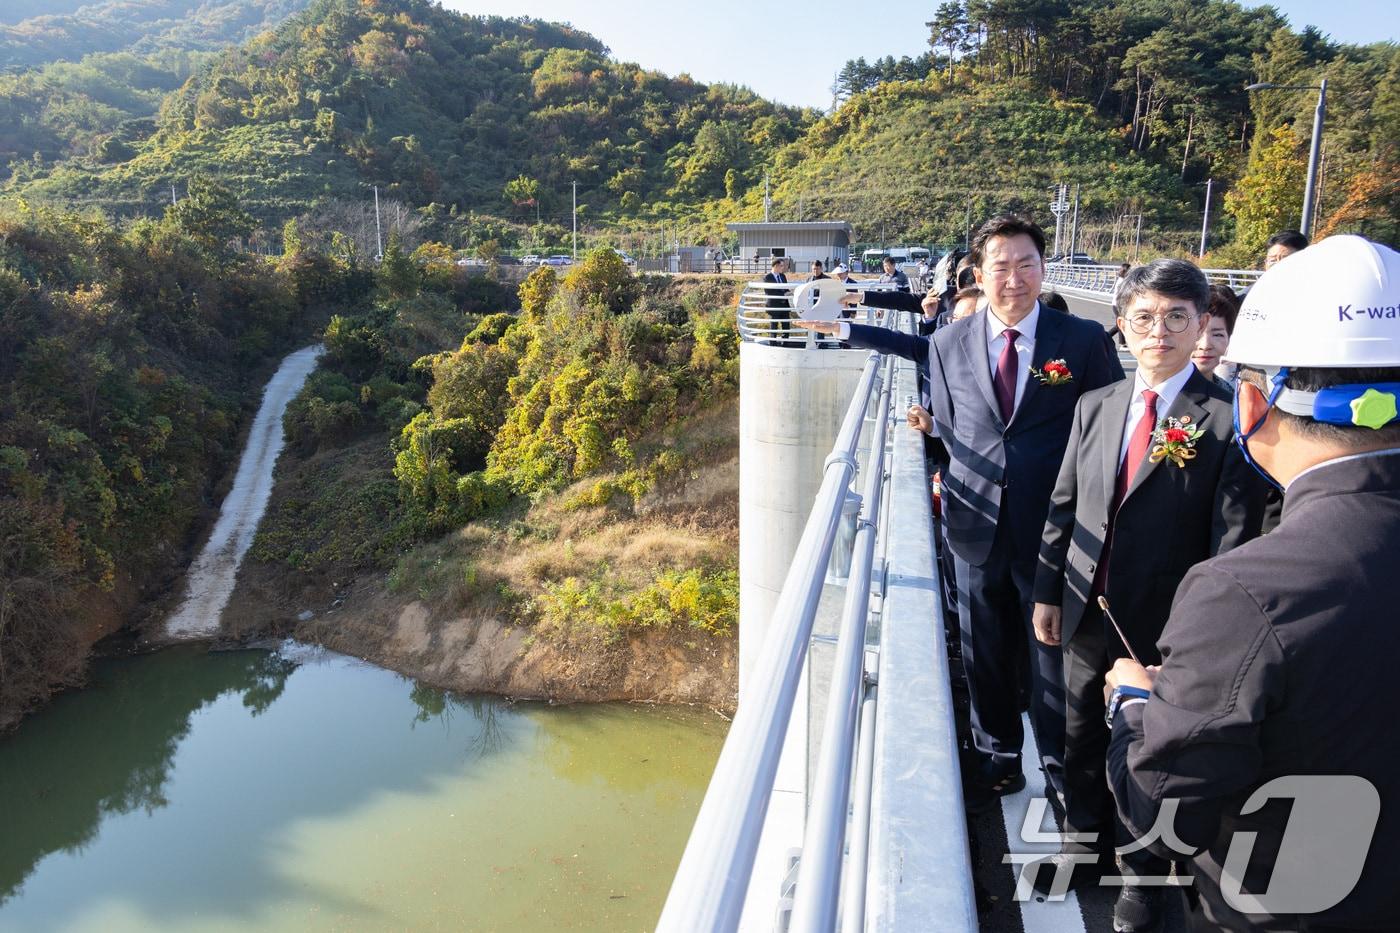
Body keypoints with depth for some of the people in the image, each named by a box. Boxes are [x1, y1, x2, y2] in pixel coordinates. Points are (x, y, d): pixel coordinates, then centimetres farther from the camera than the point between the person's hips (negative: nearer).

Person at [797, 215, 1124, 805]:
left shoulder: (1084, 340, -6)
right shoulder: (949, 343, 1)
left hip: (1053, 528, -2)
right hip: (976, 524, 3)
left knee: (1053, 657, 11)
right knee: (985, 654, 16)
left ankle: (1061, 771, 33)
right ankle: (997, 760, 38)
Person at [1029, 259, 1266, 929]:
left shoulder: (1227, 419, -12)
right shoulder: (1095, 406, 4)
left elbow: (1234, 540, -12)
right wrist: (1048, 591, 7)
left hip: (1165, 628, -4)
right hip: (1087, 614, 5)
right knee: (1082, 743, 20)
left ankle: (1144, 874, 37)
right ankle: (1086, 846, 43)